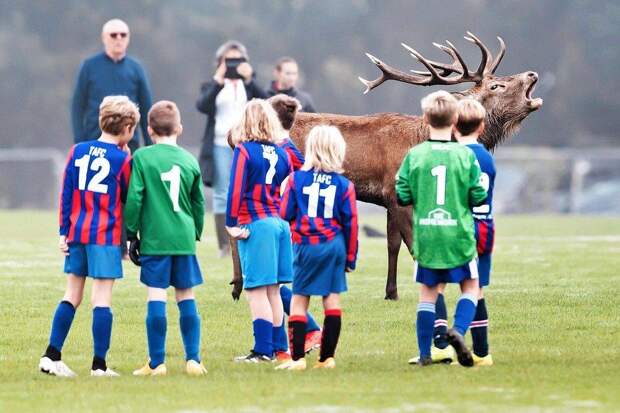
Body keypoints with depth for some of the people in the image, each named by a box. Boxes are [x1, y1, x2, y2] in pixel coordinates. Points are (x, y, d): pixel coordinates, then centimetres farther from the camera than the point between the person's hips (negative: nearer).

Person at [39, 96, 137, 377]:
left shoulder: (78, 151, 7)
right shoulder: (122, 159, -5)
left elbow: (66, 193, 5)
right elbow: (129, 198, 6)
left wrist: (64, 232, 8)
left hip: (76, 234, 5)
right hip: (106, 236, -5)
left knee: (72, 295, 12)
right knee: (102, 298, -3)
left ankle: (51, 356, 7)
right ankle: (99, 365, -4)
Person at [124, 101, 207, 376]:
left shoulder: (142, 157, -3)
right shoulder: (189, 161, 8)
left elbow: (134, 199, -6)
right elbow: (199, 204, 14)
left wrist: (132, 235, 2)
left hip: (154, 239, -3)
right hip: (184, 239, 3)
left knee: (156, 298, -2)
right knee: (186, 297, 9)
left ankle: (157, 362, -2)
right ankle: (193, 359, 6)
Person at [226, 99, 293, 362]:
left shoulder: (244, 151, -6)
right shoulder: (282, 153, 11)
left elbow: (236, 190, -12)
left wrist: (231, 223, -10)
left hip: (255, 223, -6)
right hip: (280, 223, 6)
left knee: (256, 290, -4)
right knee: (272, 291, 14)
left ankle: (263, 350, -7)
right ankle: (280, 348, 17)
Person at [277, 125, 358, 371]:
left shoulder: (297, 179, -5)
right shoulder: (344, 184, -1)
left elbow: (285, 213, -4)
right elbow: (350, 223, 1)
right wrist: (350, 256, 10)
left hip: (306, 246, -1)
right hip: (334, 246, 1)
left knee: (299, 300, 4)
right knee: (332, 299, 7)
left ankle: (298, 358, -3)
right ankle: (327, 357, 6)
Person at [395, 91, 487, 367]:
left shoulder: (415, 155, -5)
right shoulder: (465, 155, -7)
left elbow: (402, 196, -3)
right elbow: (478, 196, -4)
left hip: (426, 236, 1)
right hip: (459, 236, -1)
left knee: (428, 291, 11)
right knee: (470, 286, 13)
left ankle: (425, 354, 11)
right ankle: (458, 330, -12)